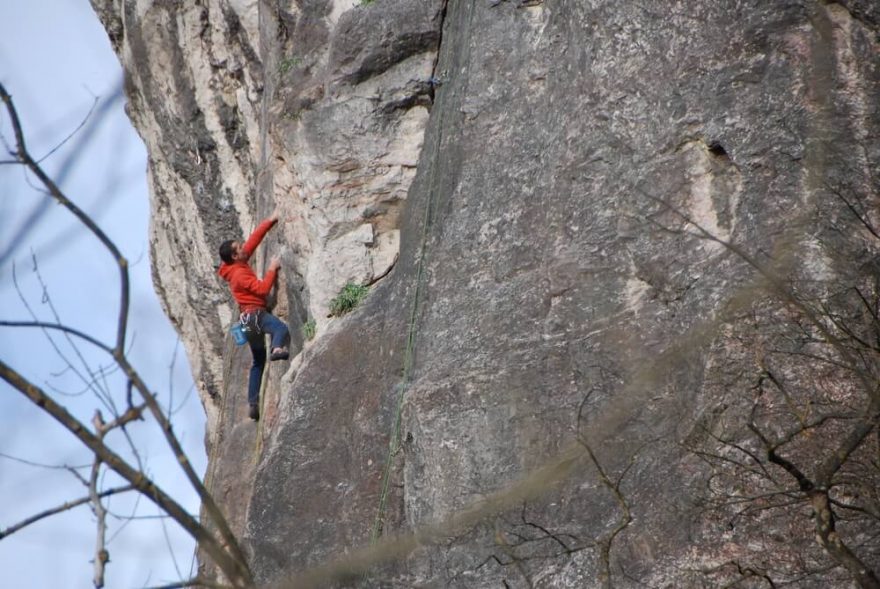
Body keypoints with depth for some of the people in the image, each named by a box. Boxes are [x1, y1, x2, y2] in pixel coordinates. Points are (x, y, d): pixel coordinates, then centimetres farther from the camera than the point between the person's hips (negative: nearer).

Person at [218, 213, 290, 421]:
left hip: (250, 317, 9)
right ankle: (278, 349, -67)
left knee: (258, 361, 14)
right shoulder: (239, 274, -15)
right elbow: (263, 288, -21)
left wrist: (270, 222, 17)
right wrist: (272, 269, -11)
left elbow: (254, 238, 16)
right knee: (281, 328, -36)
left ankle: (253, 402, 12)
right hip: (254, 314, -9)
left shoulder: (240, 264, 10)